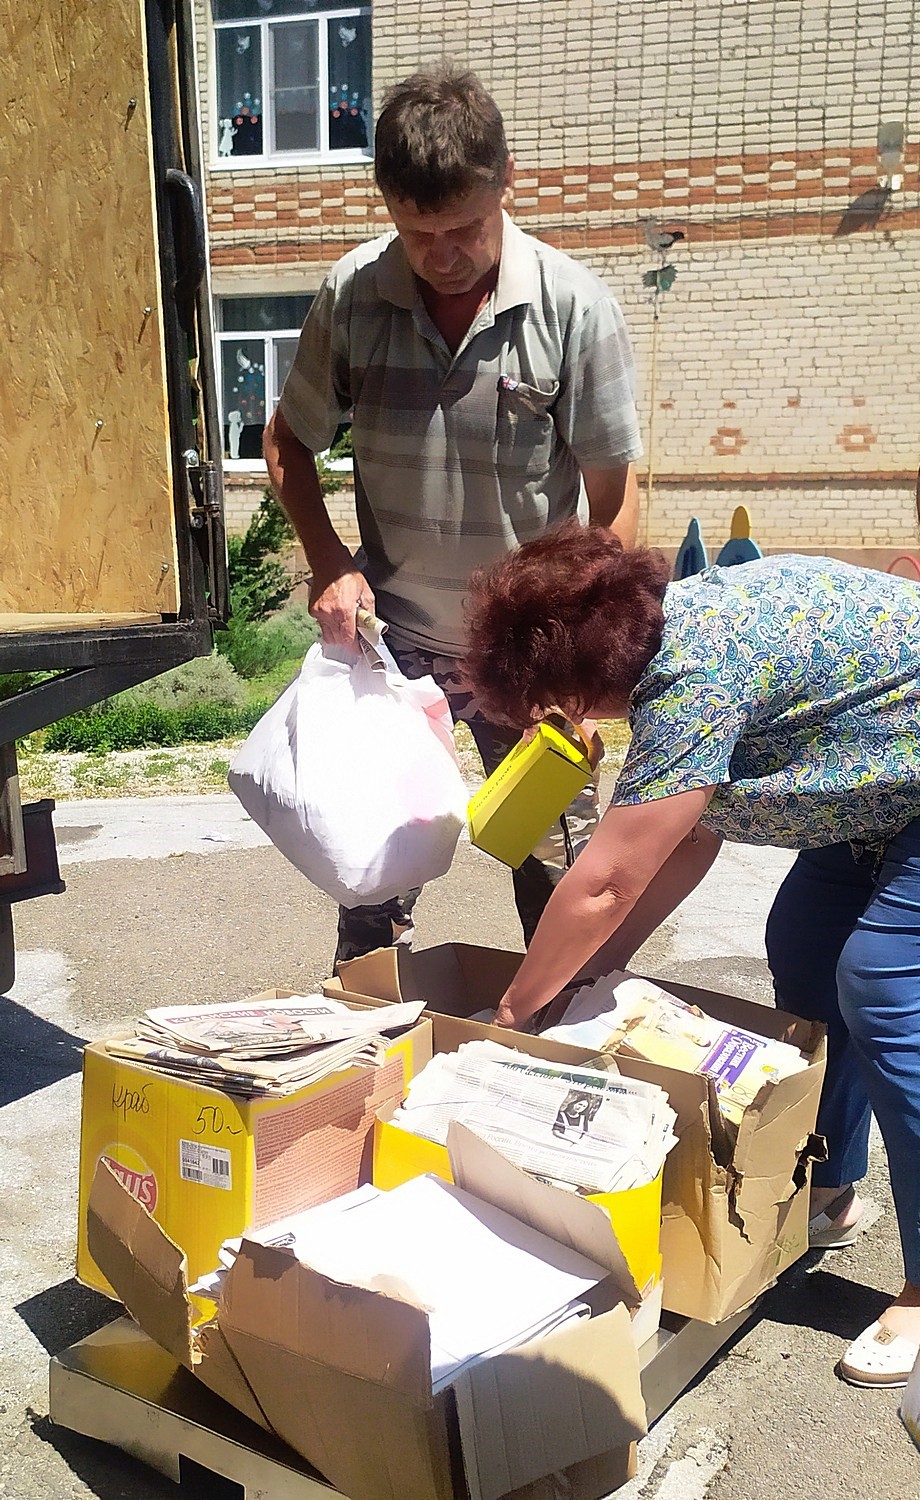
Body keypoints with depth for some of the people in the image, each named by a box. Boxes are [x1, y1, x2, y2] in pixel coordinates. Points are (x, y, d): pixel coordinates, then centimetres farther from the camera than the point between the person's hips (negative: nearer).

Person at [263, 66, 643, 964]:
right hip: (393, 634, 2)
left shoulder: (574, 307, -13)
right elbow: (289, 441, 7)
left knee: (561, 872, 8)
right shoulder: (353, 294, -7)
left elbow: (613, 493, -7)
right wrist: (329, 564, -8)